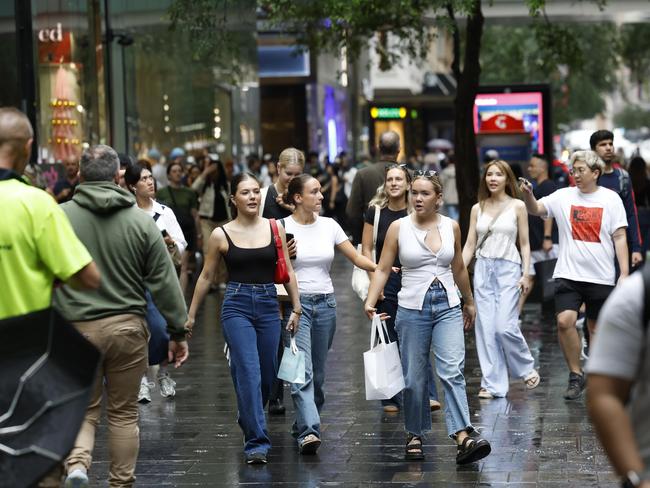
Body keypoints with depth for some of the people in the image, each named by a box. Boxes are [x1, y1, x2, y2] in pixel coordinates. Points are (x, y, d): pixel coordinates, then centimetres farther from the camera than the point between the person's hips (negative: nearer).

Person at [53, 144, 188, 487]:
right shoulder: (140, 220, -1)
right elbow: (164, 283, 0)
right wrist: (178, 331, 8)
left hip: (76, 328, 0)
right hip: (127, 327, 0)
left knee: (83, 409, 11)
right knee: (124, 412, 11)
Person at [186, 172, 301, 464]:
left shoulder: (275, 229, 4)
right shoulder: (221, 235, 0)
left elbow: (287, 272, 9)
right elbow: (206, 277, 9)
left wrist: (296, 309, 5)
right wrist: (191, 315, 12)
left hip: (268, 305, 3)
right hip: (237, 306, -3)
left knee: (267, 375, 9)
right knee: (249, 373, -14)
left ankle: (249, 419, 37)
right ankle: (256, 442, -12)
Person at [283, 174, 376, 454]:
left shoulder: (329, 226, 6)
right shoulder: (283, 227, -5)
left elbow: (357, 258, 6)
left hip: (325, 304, 5)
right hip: (296, 304, -4)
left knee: (318, 373, 10)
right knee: (302, 371, -16)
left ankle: (304, 424, 25)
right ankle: (308, 431, -24)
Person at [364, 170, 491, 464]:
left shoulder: (451, 227, 5)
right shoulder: (398, 227, -1)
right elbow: (383, 269, -2)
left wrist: (469, 302, 28)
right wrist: (370, 302, -16)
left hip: (448, 307, 1)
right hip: (412, 308, -1)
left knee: (452, 372, -13)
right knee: (414, 378, 4)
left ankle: (463, 438, -23)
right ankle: (415, 436, 21)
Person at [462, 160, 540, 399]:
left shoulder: (517, 206, 2)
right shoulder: (477, 209, 9)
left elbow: (524, 244, 3)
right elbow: (470, 245, 10)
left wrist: (526, 273, -7)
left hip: (508, 269, -3)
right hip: (483, 269, 3)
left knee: (505, 326, -12)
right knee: (485, 328, 0)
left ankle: (527, 368, 14)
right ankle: (492, 383, 6)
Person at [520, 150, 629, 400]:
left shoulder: (611, 199, 1)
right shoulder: (563, 196, 3)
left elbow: (620, 237, 1)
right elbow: (536, 209, -5)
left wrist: (624, 274, -4)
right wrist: (527, 194, -27)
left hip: (601, 277, 0)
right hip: (568, 274, 0)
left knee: (597, 329, 8)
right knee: (565, 321, -15)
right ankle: (576, 375, 0)